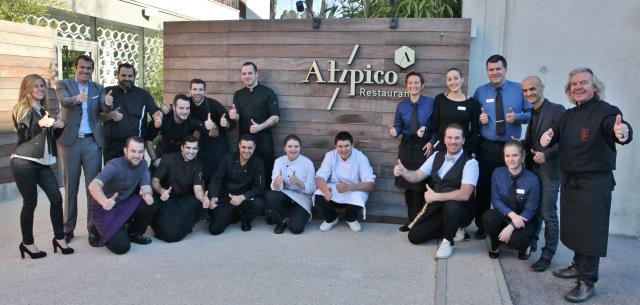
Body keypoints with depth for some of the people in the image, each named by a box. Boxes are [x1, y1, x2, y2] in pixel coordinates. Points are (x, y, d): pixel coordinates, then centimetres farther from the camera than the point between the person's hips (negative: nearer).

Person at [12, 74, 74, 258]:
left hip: (42, 162, 6)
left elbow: (51, 137, 19)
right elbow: (23, 135, -16)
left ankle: (59, 238, 12)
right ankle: (27, 243, 13)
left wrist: (59, 127, -1)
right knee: (30, 202, -1)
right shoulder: (21, 110, -4)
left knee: (56, 198, 1)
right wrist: (40, 124, -31)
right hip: (24, 162, -6)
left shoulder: (43, 110, 15)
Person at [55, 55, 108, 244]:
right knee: (70, 186, 7)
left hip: (93, 141, 1)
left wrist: (107, 103, -32)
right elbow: (63, 101, -17)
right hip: (70, 141, -1)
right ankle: (68, 229, 15)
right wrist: (76, 99, -39)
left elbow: (103, 109, -8)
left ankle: (94, 228, 6)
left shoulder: (98, 89, 10)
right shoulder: (63, 85, 4)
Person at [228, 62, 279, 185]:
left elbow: (275, 117, -6)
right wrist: (233, 116, -18)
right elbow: (237, 117, 6)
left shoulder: (267, 92, -2)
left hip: (263, 140, -3)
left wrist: (260, 126, -20)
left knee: (266, 170, 0)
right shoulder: (238, 94, 11)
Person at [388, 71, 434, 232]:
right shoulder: (402, 105, 4)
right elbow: (398, 126, 6)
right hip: (406, 147, 3)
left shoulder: (431, 103, -5)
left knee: (420, 184, -2)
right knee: (407, 183, 8)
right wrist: (394, 132, -15)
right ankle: (411, 219, 21)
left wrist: (431, 142, -13)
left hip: (424, 147, -3)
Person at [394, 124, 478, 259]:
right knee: (414, 236, -3)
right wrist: (403, 172, -19)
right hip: (436, 207, 6)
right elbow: (417, 176, 3)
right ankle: (450, 228, 20)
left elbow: (464, 194, -29)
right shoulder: (437, 156, 3)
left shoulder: (470, 163, -18)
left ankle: (448, 241, -12)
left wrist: (436, 196, -29)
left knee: (450, 204, -39)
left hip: (458, 210, -6)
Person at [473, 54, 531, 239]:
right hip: (487, 147, 1)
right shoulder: (480, 91, 5)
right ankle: (481, 226, 16)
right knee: (484, 187, 4)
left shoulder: (519, 89, 2)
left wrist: (517, 117, -18)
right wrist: (479, 119, -14)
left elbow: (531, 113, 1)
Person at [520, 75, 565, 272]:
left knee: (548, 214, -1)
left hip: (549, 170, -6)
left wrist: (546, 154, -24)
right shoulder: (530, 113, 13)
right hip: (531, 168, 6)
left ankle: (548, 254, 9)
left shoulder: (556, 110, -9)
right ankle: (531, 243, 28)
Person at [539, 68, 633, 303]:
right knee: (574, 226, 18)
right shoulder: (568, 115, 11)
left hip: (595, 182, -7)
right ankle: (578, 266, 36)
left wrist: (623, 131, -56)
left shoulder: (606, 111, -13)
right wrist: (547, 137, -14)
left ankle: (587, 282, 7)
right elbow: (556, 135, 11)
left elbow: (616, 126, -31)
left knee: (590, 230, -3)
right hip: (570, 179, 7)